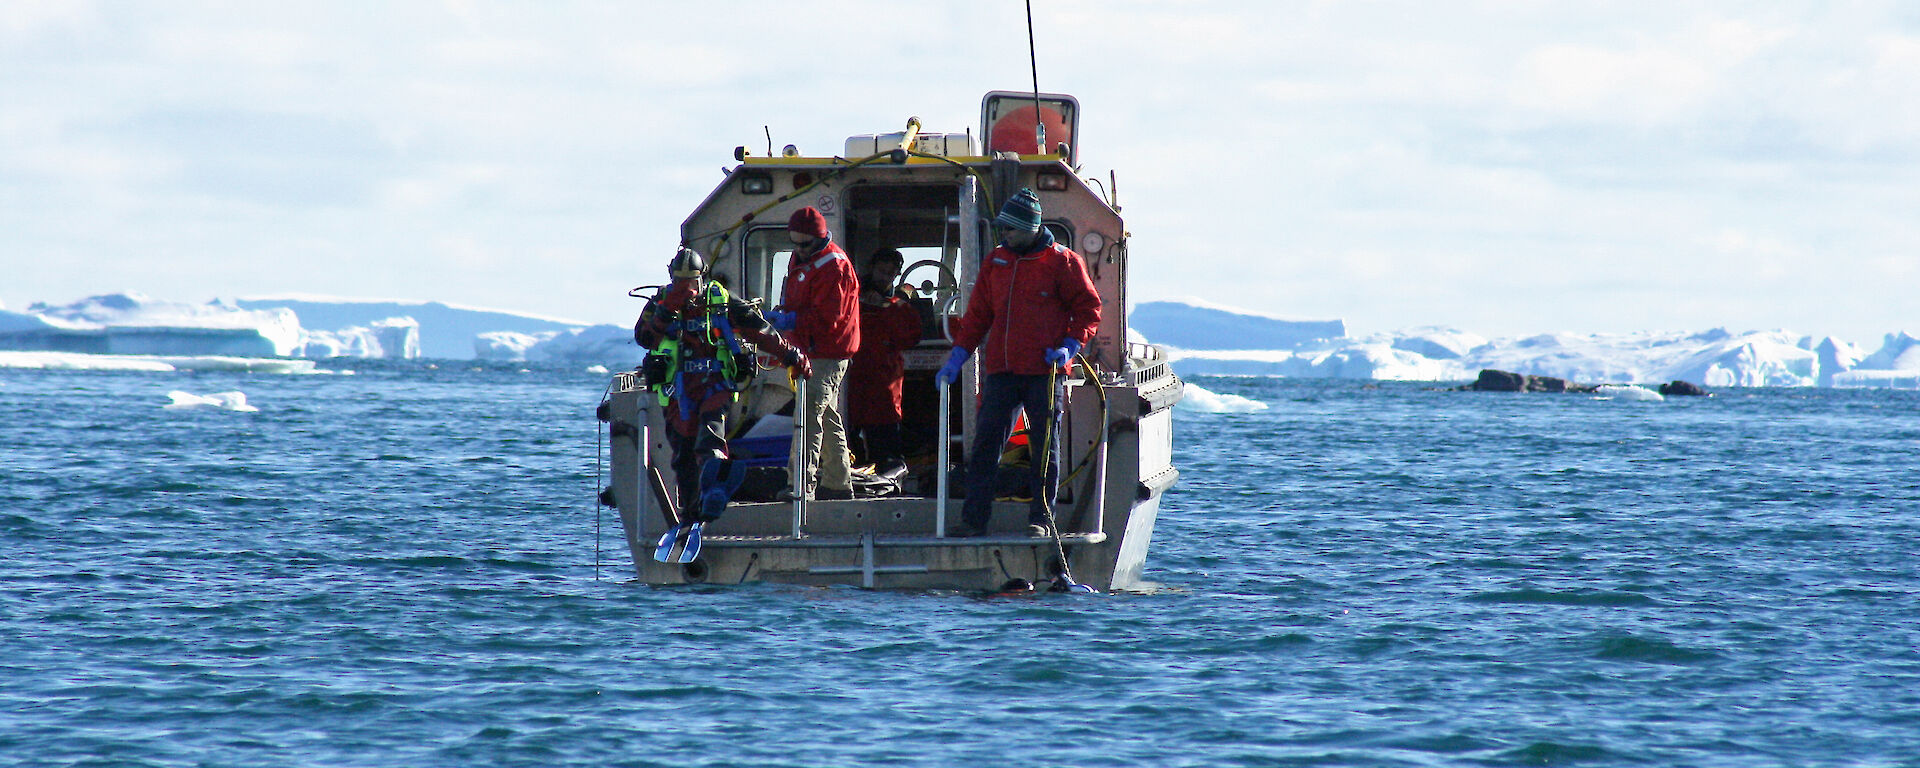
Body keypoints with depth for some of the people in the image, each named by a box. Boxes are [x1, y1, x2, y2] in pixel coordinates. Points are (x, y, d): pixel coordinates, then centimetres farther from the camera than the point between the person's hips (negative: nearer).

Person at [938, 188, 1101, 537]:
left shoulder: (1062, 262, 0)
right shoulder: (995, 262, 13)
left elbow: (1088, 310, 3)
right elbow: (977, 315, 18)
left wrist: (1070, 346, -11)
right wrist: (956, 358, 11)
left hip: (1044, 373, -4)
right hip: (1000, 371, 4)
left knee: (1045, 448, 1)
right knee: (985, 444, 0)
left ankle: (1040, 518, 6)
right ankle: (973, 519, 2)